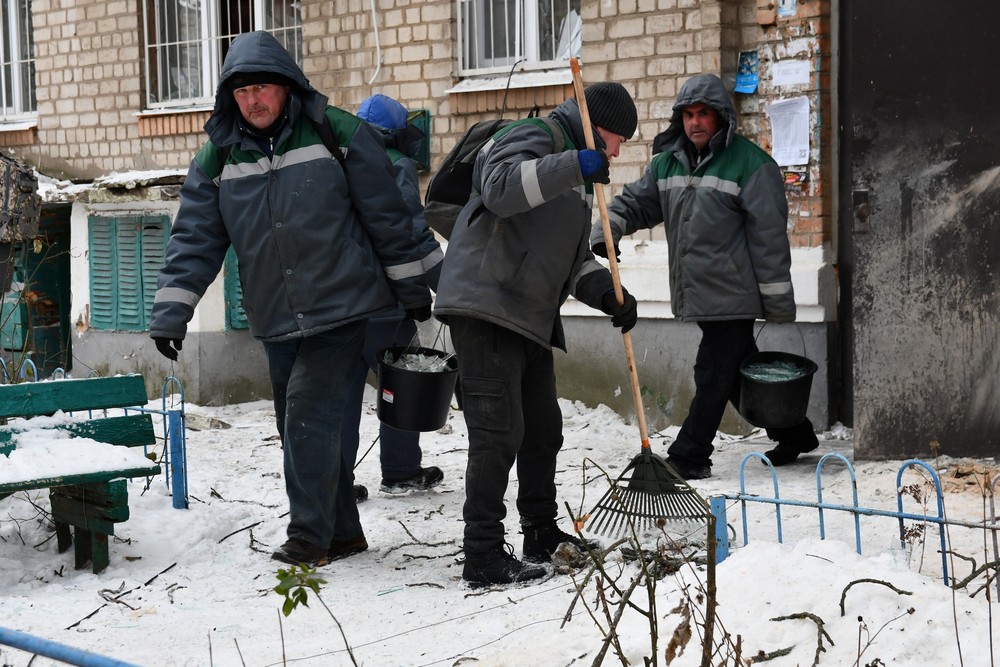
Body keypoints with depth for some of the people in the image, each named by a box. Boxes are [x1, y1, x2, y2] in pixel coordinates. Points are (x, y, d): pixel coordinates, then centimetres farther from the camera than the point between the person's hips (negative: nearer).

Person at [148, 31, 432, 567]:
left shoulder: (337, 134, -6)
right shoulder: (218, 159, 4)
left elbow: (386, 215, -1)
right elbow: (194, 238, 2)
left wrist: (410, 286, 3)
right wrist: (170, 312, -8)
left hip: (339, 307, -5)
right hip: (275, 321, 5)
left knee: (309, 416, -13)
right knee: (300, 428, 9)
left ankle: (309, 536, -5)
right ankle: (341, 533, 21)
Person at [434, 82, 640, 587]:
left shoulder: (575, 178, 25)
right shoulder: (532, 138, -6)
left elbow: (573, 258, 24)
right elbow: (500, 188, -28)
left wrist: (607, 291, 5)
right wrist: (577, 165, -33)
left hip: (530, 319, 10)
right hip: (485, 309, -10)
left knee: (543, 431, 17)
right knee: (498, 434, -11)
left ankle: (542, 534, 32)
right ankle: (483, 556, -8)